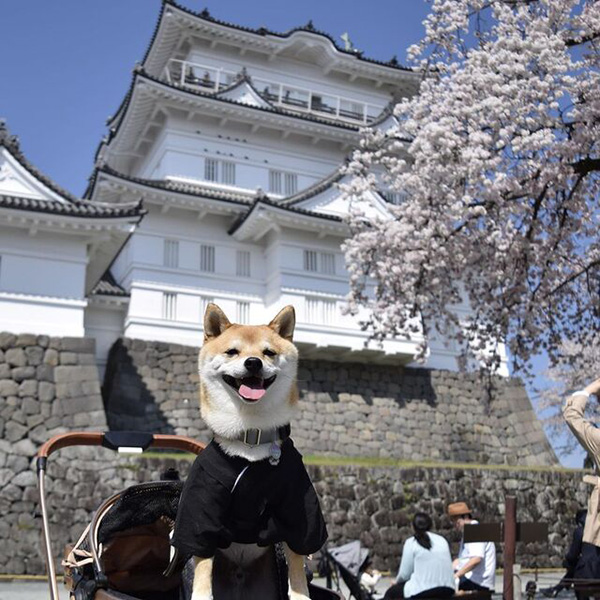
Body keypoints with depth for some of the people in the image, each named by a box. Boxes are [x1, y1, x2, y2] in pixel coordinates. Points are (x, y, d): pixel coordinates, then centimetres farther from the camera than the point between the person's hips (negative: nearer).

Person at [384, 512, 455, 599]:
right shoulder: (442, 540, 12)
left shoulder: (411, 542, -1)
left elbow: (404, 574, -3)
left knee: (390, 593, 21)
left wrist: (397, 582, 20)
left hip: (423, 592, -5)